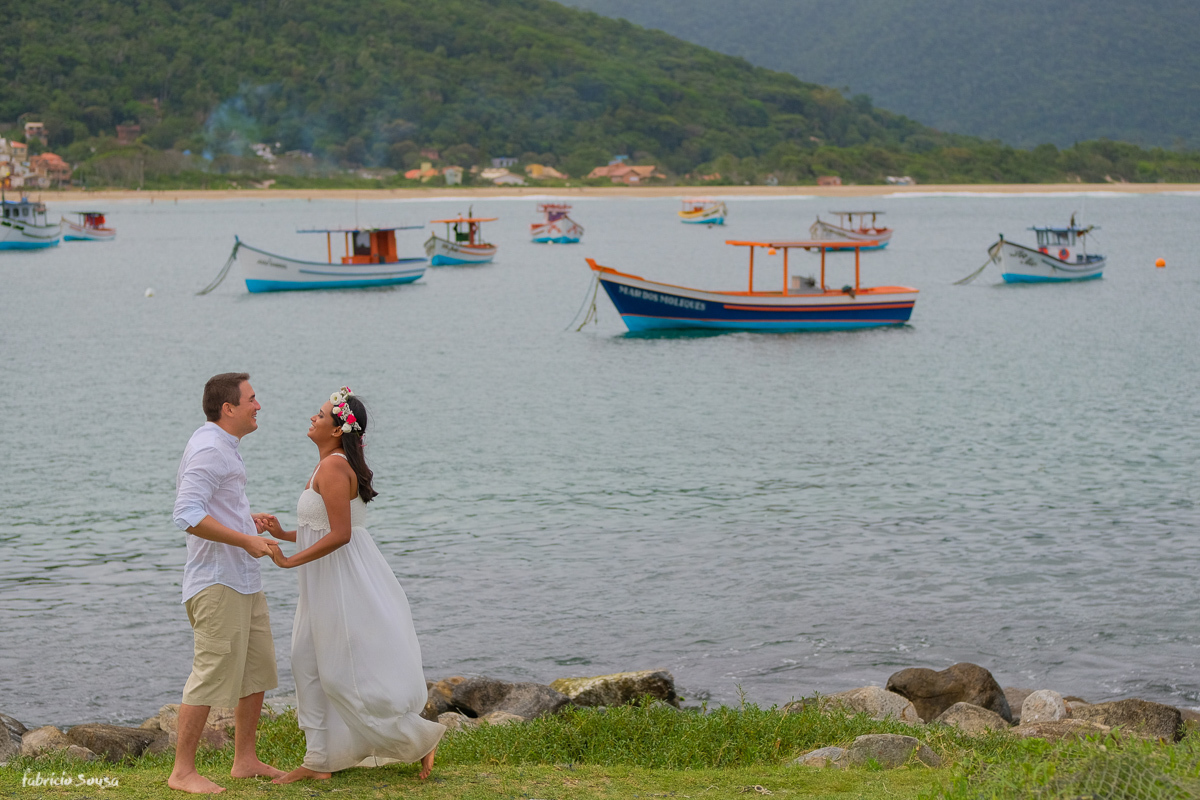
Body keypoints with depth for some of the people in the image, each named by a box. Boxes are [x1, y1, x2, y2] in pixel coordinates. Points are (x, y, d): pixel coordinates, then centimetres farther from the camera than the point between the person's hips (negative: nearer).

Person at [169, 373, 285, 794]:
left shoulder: (222, 447, 17)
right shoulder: (208, 449, -16)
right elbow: (188, 517, -26)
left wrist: (245, 520, 18)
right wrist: (245, 539, -23)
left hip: (244, 580, 11)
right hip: (217, 581, -11)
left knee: (258, 669, 14)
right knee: (212, 674, -9)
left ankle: (245, 759, 23)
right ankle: (182, 771, -3)